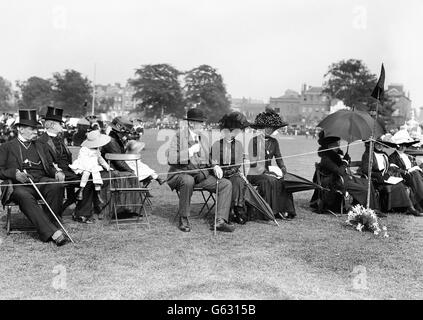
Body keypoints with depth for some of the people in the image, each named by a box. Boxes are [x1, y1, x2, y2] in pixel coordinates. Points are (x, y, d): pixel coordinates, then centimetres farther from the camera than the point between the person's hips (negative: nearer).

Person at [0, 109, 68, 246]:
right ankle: (52, 232, -45)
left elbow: (50, 166, 22)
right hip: (19, 185, -3)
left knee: (57, 186, -31)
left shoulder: (41, 146, 26)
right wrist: (15, 174, -15)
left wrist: (57, 173, -2)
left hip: (41, 182, 3)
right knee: (25, 197, -38)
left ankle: (48, 223, -28)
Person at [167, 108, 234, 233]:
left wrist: (215, 166, 0)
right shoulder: (179, 135, -5)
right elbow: (171, 159, -15)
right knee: (188, 180, -40)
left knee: (226, 184, -12)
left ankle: (221, 221, -20)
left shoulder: (203, 138, 17)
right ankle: (183, 219, -21)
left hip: (202, 175, 6)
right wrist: (190, 151, -19)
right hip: (181, 174, -6)